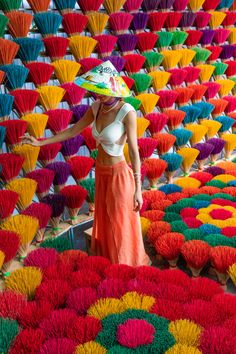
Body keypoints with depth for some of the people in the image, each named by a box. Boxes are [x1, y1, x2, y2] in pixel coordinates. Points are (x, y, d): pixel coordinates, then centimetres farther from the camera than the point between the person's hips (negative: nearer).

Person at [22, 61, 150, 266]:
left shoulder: (127, 112, -22)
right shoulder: (96, 107, -3)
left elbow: (134, 151, -20)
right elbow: (73, 131, 9)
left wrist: (138, 189, -19)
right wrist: (41, 143, 9)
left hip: (119, 174, -7)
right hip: (101, 172, 7)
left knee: (120, 225, 9)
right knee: (104, 220, 23)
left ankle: (125, 266, 32)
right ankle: (107, 259, 45)